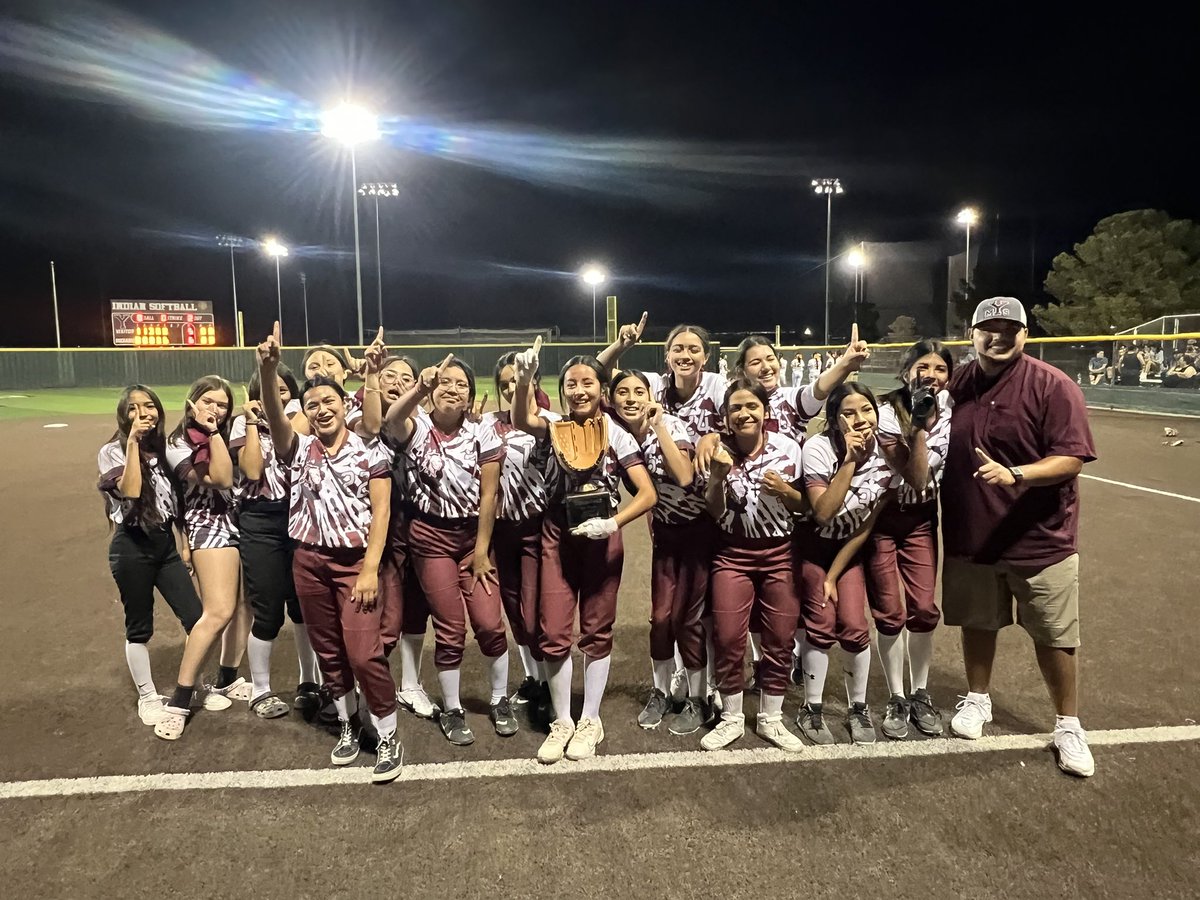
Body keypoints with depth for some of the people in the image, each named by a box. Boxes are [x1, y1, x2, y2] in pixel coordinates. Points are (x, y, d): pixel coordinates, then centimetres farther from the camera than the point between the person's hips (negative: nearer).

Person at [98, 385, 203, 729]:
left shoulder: (163, 449, 10)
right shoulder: (112, 451, -6)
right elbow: (130, 490, -25)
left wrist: (186, 544, 12)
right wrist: (132, 441, -23)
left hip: (165, 543, 5)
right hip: (132, 547, -5)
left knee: (197, 618, 2)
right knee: (139, 627, 6)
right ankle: (148, 697, 23)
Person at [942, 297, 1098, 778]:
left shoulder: (1053, 386, -13)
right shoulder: (959, 384, 3)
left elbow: (1071, 459, -19)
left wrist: (1015, 476, -33)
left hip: (1039, 539, -4)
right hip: (970, 534, 4)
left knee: (1054, 637, 9)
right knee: (977, 622, 18)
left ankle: (1068, 726, 28)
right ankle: (977, 700, 39)